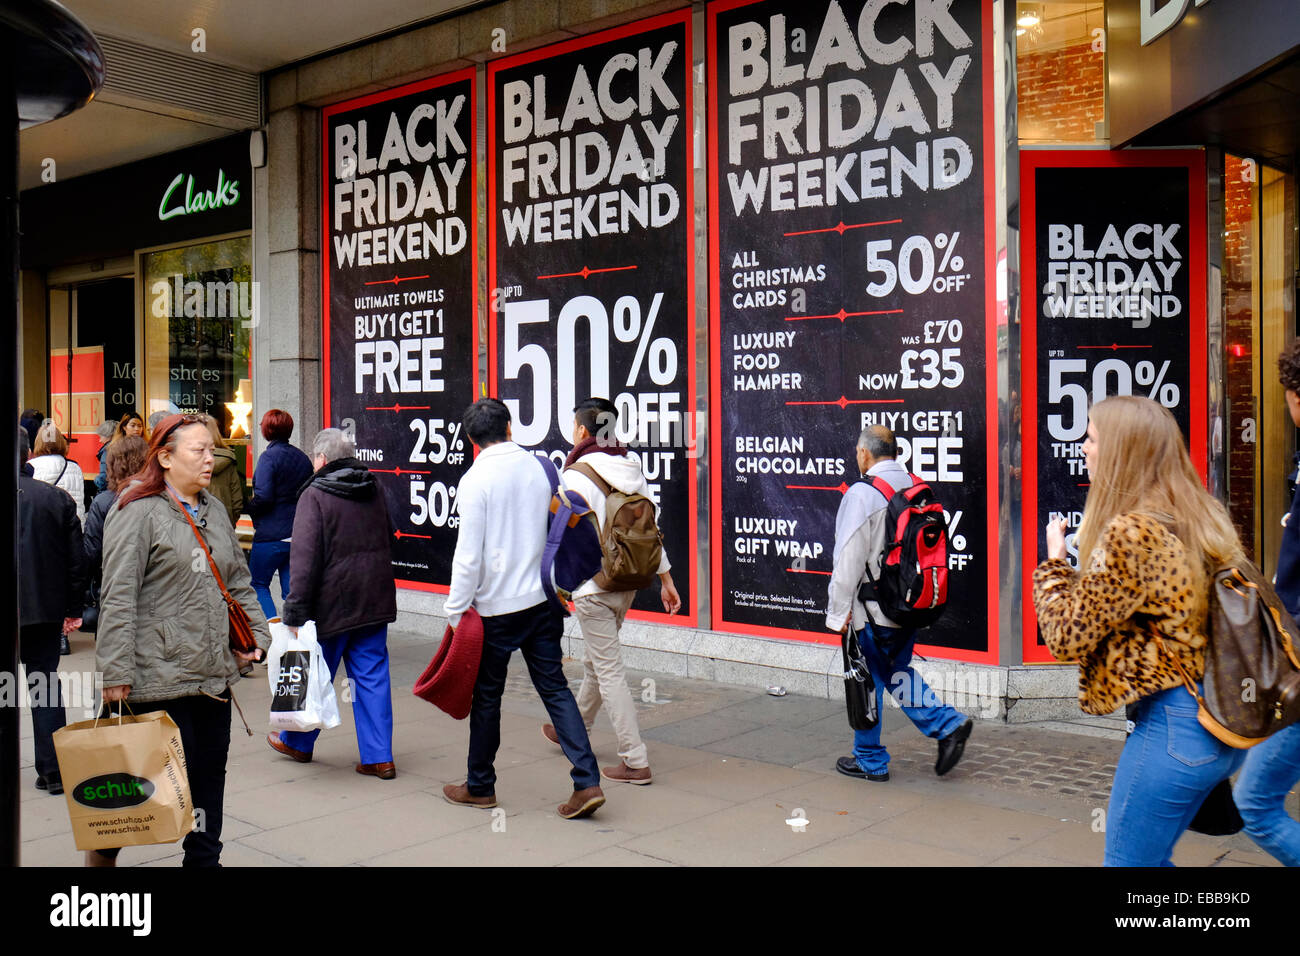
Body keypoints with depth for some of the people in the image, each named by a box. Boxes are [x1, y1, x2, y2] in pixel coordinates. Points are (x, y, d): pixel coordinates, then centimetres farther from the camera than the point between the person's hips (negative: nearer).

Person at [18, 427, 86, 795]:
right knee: (46, 682, 10)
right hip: (46, 609, 3)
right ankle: (52, 772, 10)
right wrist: (73, 607, 10)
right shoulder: (57, 498, -1)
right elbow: (77, 560, 2)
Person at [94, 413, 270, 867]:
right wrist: (116, 672, -16)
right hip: (160, 675, -7)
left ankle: (204, 857, 26)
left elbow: (239, 582, 21)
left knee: (210, 772, 12)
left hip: (215, 673, 7)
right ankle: (105, 844, 24)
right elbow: (118, 597, -13)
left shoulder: (213, 511, 15)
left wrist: (256, 637, 12)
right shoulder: (137, 511, -9)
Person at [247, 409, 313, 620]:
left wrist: (249, 507, -1)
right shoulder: (303, 458, 10)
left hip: (271, 534, -6)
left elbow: (263, 498, -18)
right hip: (299, 534, 6)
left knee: (257, 584, 6)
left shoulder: (269, 457, -11)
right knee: (292, 589, 10)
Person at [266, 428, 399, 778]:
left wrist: (295, 613, -16)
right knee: (373, 676, 7)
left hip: (332, 604, -5)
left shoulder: (314, 496, -12)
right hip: (376, 601, 5)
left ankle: (298, 742, 33)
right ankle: (379, 757, 6)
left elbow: (305, 559, -18)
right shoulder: (375, 490, 8)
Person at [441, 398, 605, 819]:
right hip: (543, 600, 5)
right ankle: (588, 782, -1)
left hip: (496, 607, -5)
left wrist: (456, 611, -8)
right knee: (554, 687, 7)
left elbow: (468, 555, -15)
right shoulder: (537, 467, 4)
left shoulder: (475, 480, -13)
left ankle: (480, 786, 24)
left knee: (486, 695, 10)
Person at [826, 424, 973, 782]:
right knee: (897, 672, 22)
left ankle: (870, 761, 18)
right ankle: (949, 723, 11)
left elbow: (850, 558, -18)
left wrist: (839, 610, -12)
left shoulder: (861, 494, -17)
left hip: (873, 609, -7)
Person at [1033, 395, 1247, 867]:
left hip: (1172, 722, -9)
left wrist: (1054, 562, 0)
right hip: (1222, 725, 9)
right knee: (1149, 856, 24)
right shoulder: (1205, 518, 9)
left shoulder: (1130, 532, -19)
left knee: (1127, 860, 6)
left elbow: (1068, 635, -14)